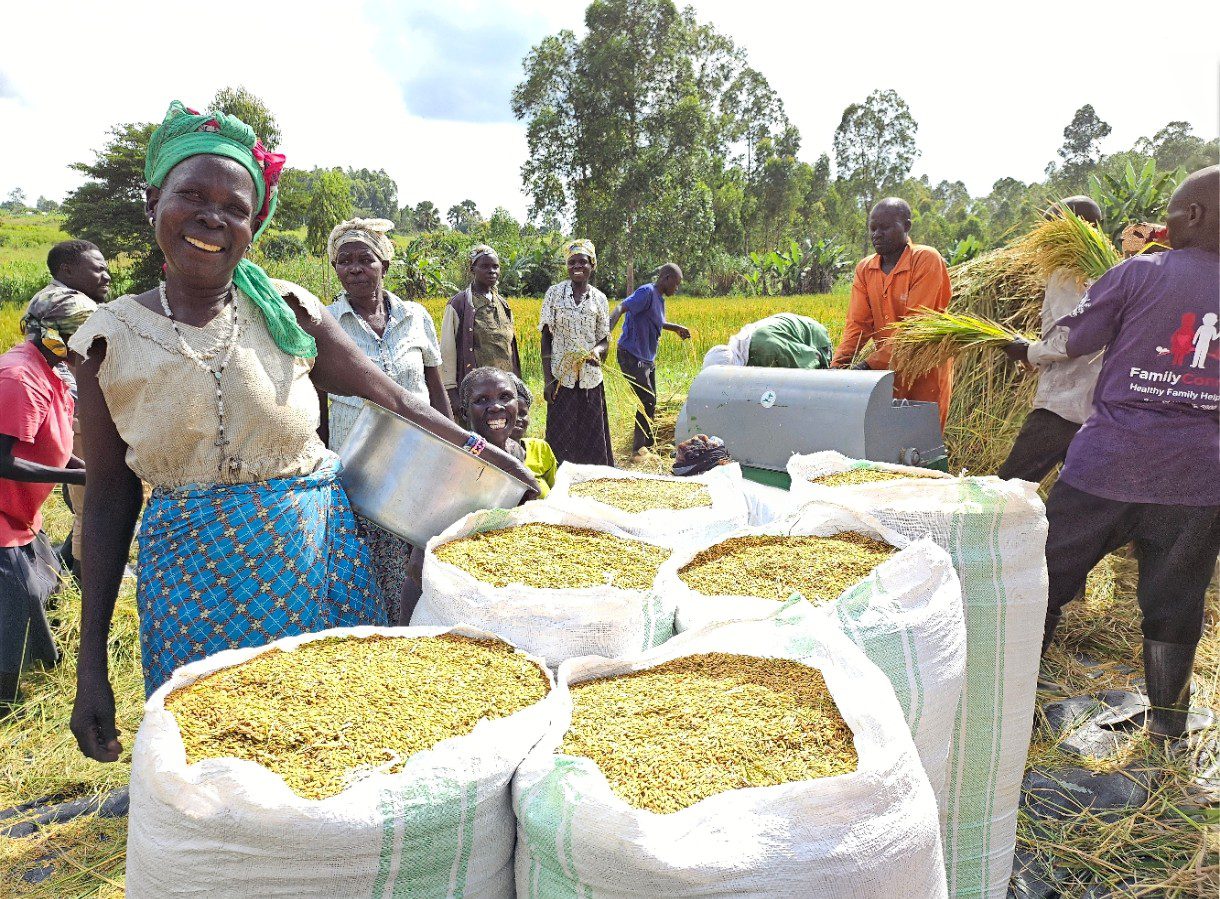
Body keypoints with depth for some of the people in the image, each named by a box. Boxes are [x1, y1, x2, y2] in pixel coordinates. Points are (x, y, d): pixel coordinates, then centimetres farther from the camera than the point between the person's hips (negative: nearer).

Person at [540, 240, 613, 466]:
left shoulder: (599, 298, 5)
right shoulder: (554, 293, 0)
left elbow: (605, 339, 8)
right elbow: (546, 337, -1)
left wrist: (597, 351, -17)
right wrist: (547, 379, -8)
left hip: (591, 379, 2)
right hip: (561, 378, -2)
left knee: (592, 438, 6)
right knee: (561, 438, 0)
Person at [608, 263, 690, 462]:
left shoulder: (659, 298, 10)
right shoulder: (647, 292, -18)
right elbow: (620, 308, -31)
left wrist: (677, 328, 31)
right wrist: (607, 331, -45)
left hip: (648, 358, 10)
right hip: (632, 356, -10)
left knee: (651, 401, 16)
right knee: (647, 400, -11)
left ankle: (648, 442, 31)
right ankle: (639, 449, 0)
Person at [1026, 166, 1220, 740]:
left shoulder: (1139, 273, -5)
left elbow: (1063, 342, 0)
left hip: (1106, 467, -3)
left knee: (1043, 581, 10)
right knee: (1173, 605, 13)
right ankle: (1167, 728, 25)